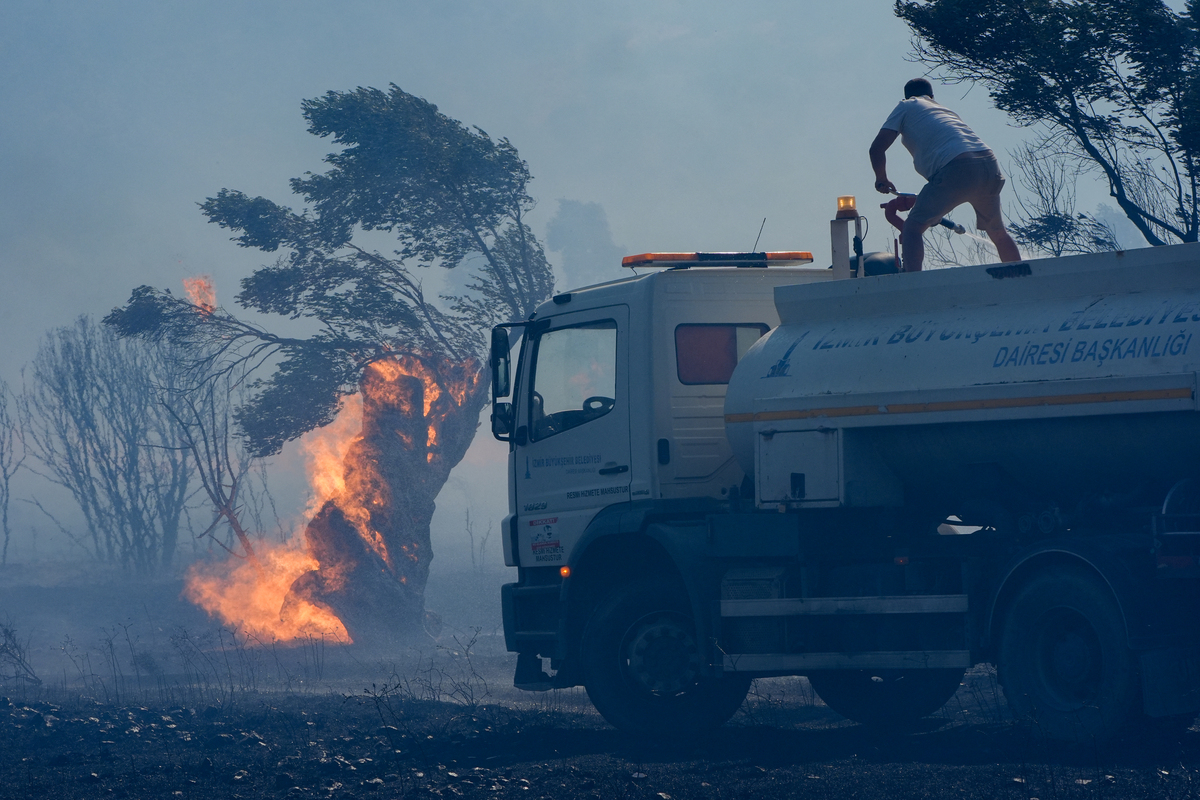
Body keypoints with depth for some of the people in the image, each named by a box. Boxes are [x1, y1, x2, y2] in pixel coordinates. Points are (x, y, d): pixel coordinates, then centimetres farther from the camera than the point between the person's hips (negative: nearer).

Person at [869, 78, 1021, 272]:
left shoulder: (907, 106, 18)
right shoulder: (945, 110, 37)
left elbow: (877, 148, 10)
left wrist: (881, 179, 28)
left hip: (958, 167, -6)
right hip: (989, 164, 6)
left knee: (913, 227, -2)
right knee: (997, 232, 26)